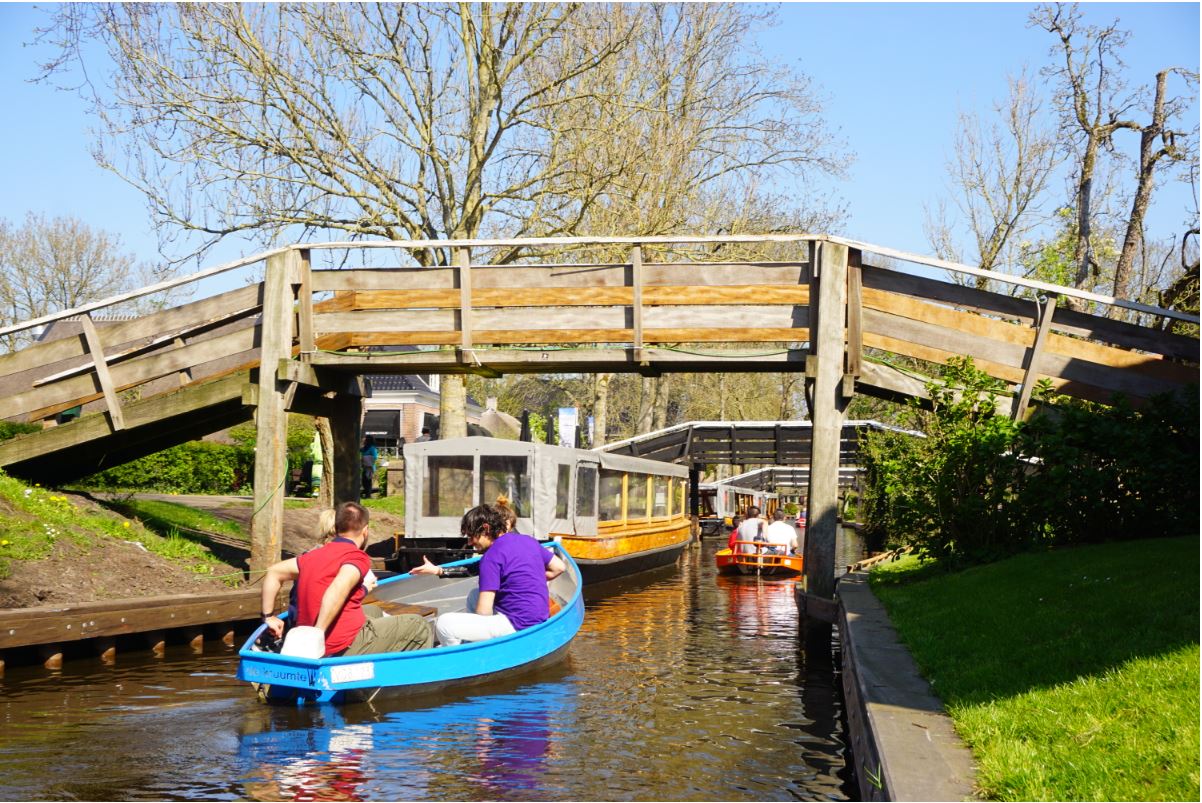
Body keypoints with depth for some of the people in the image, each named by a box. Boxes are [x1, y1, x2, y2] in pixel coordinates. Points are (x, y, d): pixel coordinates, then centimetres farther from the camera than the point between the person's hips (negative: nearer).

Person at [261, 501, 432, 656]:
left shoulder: (314, 555, 12)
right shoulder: (357, 557, -12)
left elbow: (273, 573, 16)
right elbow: (338, 589, -32)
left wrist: (269, 617, 17)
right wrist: (318, 633, -32)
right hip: (346, 648, -9)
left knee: (374, 611, 33)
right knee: (419, 626, 2)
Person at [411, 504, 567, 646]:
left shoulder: (492, 556, -15)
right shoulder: (528, 541, 9)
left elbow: (483, 612, -17)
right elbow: (559, 567, 17)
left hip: (516, 626, -10)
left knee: (443, 624, -16)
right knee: (474, 596, 29)